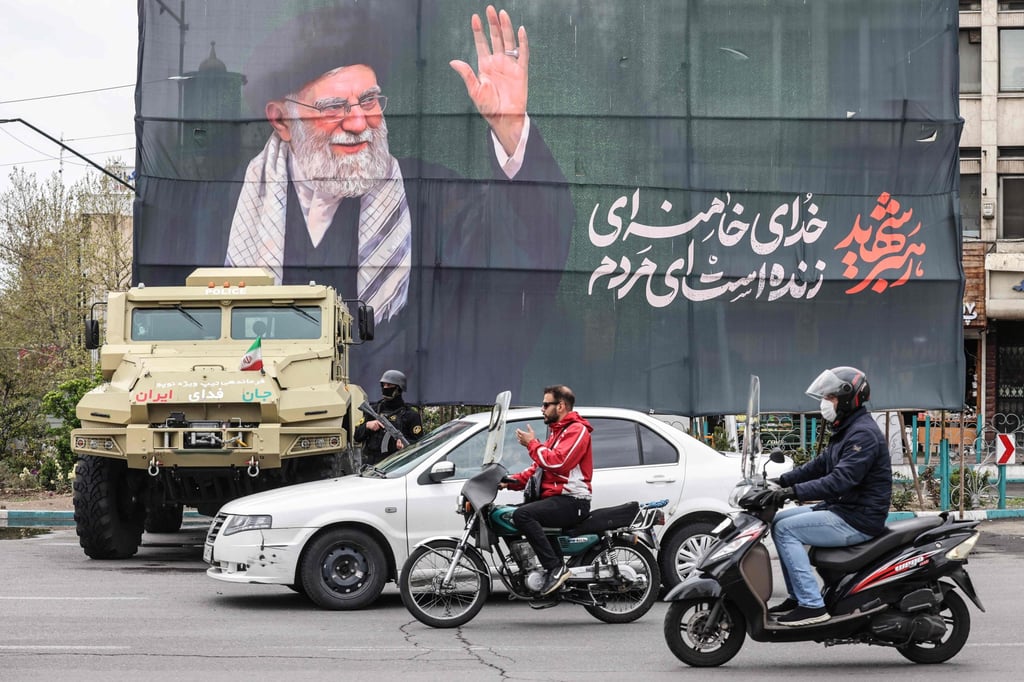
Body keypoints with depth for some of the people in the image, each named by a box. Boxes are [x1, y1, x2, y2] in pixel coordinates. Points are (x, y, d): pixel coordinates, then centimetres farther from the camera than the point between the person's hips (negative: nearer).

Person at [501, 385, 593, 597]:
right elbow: (540, 466, 24)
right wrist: (511, 481, 10)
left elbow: (556, 461, -22)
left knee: (522, 515, -27)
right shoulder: (557, 431, 26)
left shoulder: (577, 430, -7)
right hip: (556, 498, 11)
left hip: (572, 501, -11)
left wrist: (532, 443, -11)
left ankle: (556, 567, -29)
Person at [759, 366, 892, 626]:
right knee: (779, 521, 10)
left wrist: (794, 491, -32)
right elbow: (820, 465, 20)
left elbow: (840, 480, -28)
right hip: (841, 508, 11)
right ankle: (797, 596, 9)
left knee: (786, 529, -17)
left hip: (859, 519, -11)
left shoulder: (863, 434, -18)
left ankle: (812, 605, -19)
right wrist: (783, 481, 8)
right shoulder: (846, 431, 16)